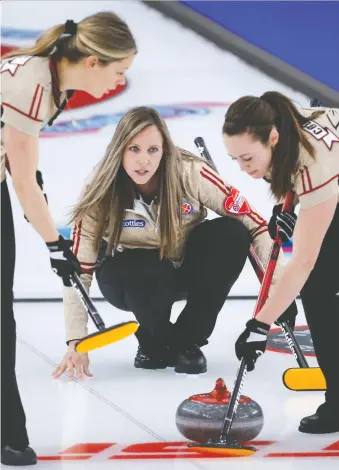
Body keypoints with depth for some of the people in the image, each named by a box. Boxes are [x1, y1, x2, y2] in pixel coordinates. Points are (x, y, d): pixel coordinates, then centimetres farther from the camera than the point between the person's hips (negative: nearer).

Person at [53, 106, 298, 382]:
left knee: (232, 234, -26)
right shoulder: (101, 195, -25)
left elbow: (251, 221, -20)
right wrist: (76, 343, -31)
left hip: (185, 268, 2)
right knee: (148, 277, -37)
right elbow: (79, 271, -23)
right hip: (131, 276, -2)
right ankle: (155, 344, -1)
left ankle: (187, 341, -10)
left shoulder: (191, 174, -26)